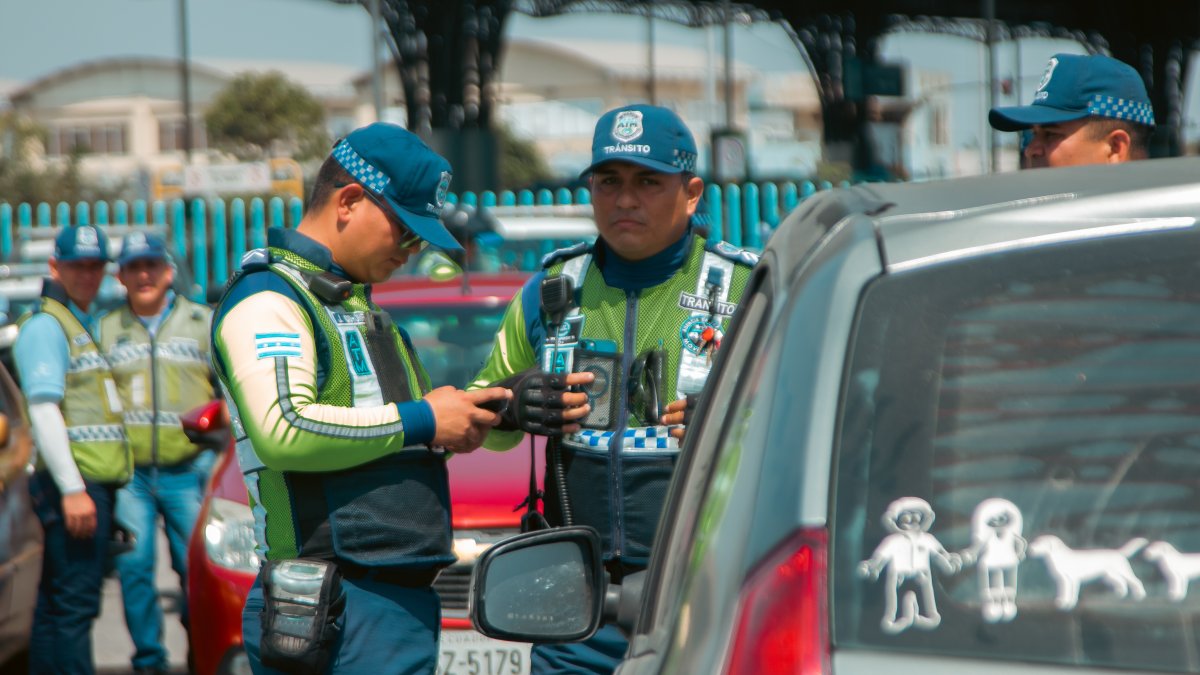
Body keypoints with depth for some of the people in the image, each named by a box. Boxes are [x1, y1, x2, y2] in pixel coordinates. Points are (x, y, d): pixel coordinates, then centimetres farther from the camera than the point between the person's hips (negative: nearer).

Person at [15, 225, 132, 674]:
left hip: (95, 484, 9)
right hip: (75, 485, -9)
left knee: (55, 605, 9)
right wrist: (72, 488, -22)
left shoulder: (86, 325, 23)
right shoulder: (45, 326, -7)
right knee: (75, 605, -13)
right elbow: (42, 409, -16)